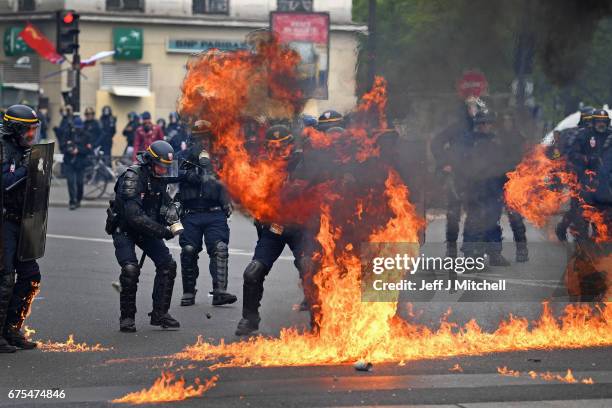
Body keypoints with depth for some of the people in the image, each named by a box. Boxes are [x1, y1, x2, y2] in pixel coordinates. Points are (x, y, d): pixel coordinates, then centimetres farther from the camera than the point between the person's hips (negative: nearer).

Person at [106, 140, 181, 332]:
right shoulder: (132, 177, -27)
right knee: (130, 269, -23)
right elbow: (134, 215, -34)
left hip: (145, 230, 7)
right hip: (124, 229, -7)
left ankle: (159, 314, 5)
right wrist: (163, 231, -33)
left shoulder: (159, 179, -3)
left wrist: (171, 213, -11)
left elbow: (165, 202, 13)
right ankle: (127, 317, -9)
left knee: (167, 264, -4)